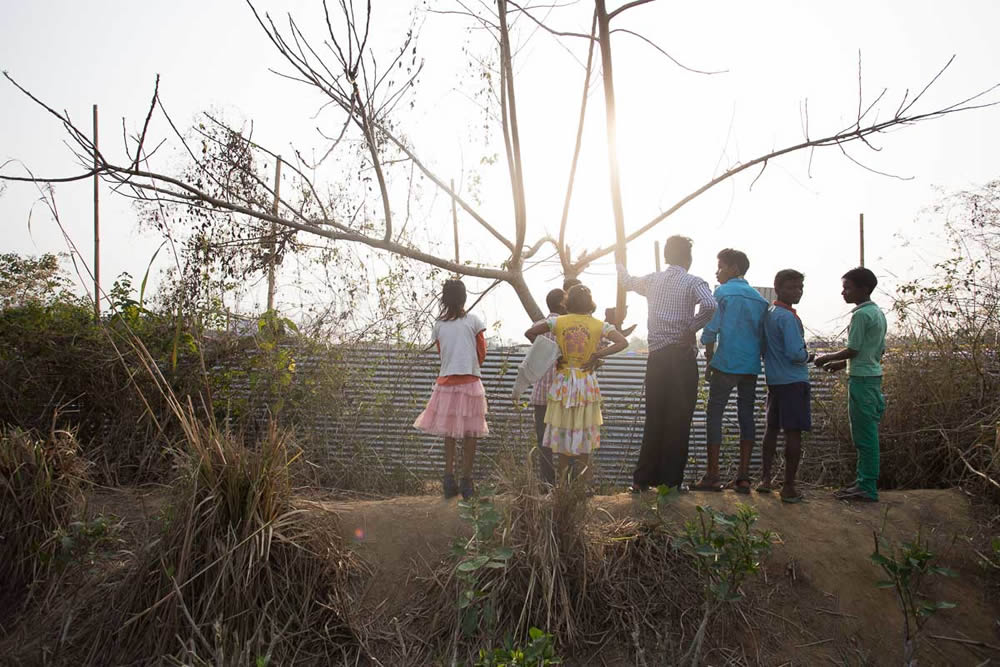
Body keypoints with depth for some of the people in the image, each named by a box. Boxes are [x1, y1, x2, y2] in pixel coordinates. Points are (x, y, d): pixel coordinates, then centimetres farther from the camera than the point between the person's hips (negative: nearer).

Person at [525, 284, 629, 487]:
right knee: (584, 431, 11)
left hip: (563, 381, 0)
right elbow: (623, 342, -14)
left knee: (563, 431, 10)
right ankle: (585, 480, 17)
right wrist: (596, 355, -11)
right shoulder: (599, 325, -4)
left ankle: (561, 482, 14)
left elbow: (529, 333, -2)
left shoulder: (558, 322, -3)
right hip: (587, 383, 0)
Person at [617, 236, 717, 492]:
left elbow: (627, 282, 30)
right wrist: (691, 329, -10)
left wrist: (619, 262, 50)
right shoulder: (693, 282, -4)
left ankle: (643, 479, 13)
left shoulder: (652, 280, 10)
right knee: (679, 420, 2)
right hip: (682, 357, -4)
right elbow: (710, 305, -25)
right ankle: (670, 481, 5)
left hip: (657, 356, 5)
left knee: (654, 418, 11)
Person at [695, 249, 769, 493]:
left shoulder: (723, 292, -3)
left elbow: (710, 330, -8)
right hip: (752, 367, 6)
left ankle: (712, 476, -2)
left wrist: (709, 360, 2)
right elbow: (763, 335, 13)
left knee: (714, 415, 0)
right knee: (746, 416, 8)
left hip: (726, 364, -5)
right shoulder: (760, 298, 14)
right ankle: (743, 477, 8)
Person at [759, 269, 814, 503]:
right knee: (794, 433, -2)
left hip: (774, 380, 8)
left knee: (772, 428, 15)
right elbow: (796, 353, -22)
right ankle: (789, 488, 1)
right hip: (794, 381, -8)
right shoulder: (788, 317, -16)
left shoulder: (768, 314, 10)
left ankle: (766, 479, 20)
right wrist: (807, 357, -3)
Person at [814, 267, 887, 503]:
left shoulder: (861, 315, -15)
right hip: (873, 376, 10)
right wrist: (843, 363, 20)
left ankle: (867, 489, -2)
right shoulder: (878, 313, 15)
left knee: (865, 435, -6)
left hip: (862, 379, -10)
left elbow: (853, 350, -15)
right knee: (867, 433, 13)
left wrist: (827, 358, 1)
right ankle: (864, 481, 20)